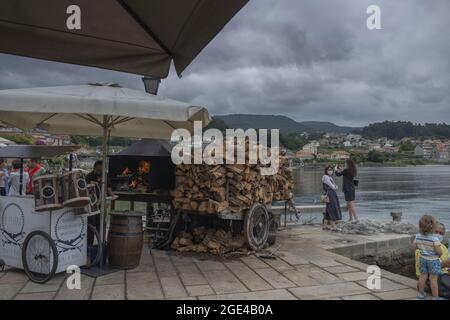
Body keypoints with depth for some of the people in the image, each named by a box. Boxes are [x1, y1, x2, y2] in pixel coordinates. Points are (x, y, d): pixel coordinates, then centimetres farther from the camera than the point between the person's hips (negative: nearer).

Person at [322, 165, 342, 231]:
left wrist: (335, 186, -5)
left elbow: (335, 186, 16)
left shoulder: (330, 177, 19)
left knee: (328, 211, 11)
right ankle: (333, 227, -6)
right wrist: (335, 187, 6)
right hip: (329, 195, -10)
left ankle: (325, 226, 15)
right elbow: (332, 186, -13)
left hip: (333, 195, 10)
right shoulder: (325, 177, -11)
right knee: (333, 211, -9)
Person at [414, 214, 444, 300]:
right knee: (433, 279, 4)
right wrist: (440, 254, -1)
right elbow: (439, 251, -23)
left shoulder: (418, 236, -9)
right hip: (433, 260, -5)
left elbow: (415, 247, 3)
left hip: (423, 259, 5)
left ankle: (421, 293, 33)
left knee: (423, 276, 19)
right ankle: (435, 297, 15)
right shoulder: (434, 238, -26)